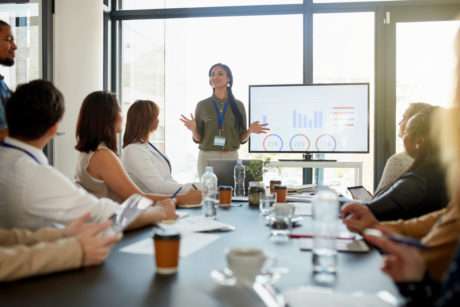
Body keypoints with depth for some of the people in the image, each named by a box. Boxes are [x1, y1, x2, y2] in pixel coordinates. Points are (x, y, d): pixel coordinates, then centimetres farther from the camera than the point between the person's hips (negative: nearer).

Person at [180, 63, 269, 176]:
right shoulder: (202, 105, 1)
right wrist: (193, 129, -18)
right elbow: (198, 138, 1)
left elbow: (241, 138, 5)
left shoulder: (238, 105, 3)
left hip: (231, 157, 1)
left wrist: (250, 131, -14)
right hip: (207, 157, 0)